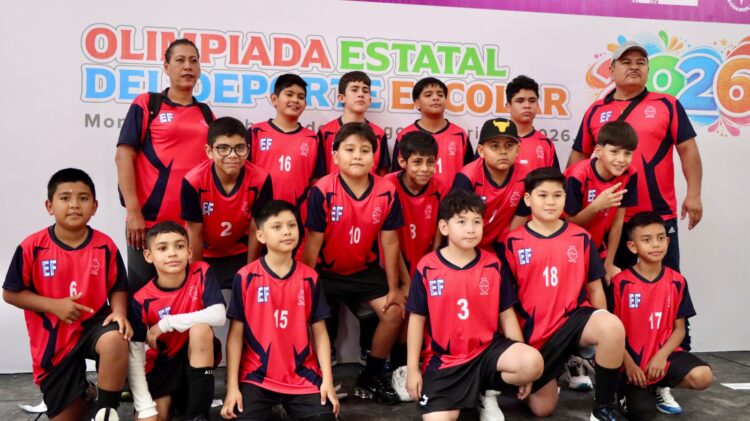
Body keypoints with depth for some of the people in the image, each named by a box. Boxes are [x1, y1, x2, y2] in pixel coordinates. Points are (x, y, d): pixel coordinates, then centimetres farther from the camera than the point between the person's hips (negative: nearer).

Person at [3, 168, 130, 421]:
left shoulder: (105, 246, -8)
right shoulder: (32, 247, -11)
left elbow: (118, 288, 2)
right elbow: (10, 293, -4)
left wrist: (119, 312, -20)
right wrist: (54, 305, -17)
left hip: (94, 324, 0)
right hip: (53, 340, 0)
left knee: (116, 340, -38)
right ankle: (82, 394, 42)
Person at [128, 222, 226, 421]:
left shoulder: (201, 273, -14)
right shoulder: (142, 300, -15)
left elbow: (219, 316, -28)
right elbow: (134, 356, -17)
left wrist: (167, 323, -26)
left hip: (199, 357, 0)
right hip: (162, 364, 0)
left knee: (201, 328, -32)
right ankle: (170, 401, 14)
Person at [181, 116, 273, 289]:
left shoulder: (260, 180, -24)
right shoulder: (193, 181, -26)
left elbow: (255, 231, -13)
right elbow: (194, 233, -15)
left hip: (240, 255, 1)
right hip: (204, 256, 0)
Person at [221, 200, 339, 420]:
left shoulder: (310, 278, 2)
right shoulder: (245, 277, -4)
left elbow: (319, 331, 4)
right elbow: (236, 333, -2)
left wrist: (327, 380, -4)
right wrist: (232, 386, -7)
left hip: (303, 376, 2)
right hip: (256, 376, -2)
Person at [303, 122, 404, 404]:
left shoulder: (387, 192, -13)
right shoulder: (322, 191, -21)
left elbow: (389, 242, -6)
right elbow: (313, 242, -15)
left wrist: (394, 288, -3)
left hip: (365, 269, 3)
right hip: (326, 271, -3)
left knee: (395, 312, -6)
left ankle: (372, 375, 15)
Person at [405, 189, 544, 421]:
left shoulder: (493, 265, -1)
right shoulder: (426, 268, -6)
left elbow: (506, 314, 5)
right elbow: (417, 319, 0)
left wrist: (521, 358, 3)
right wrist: (413, 369, 0)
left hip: (488, 350, 2)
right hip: (444, 359, -1)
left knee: (533, 363, -26)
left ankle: (488, 391, 3)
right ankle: (465, 393, 14)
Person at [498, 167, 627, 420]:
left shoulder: (581, 238, 2)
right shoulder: (512, 243, -3)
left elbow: (594, 288, 8)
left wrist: (602, 330, 2)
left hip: (573, 319, 0)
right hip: (535, 332, 0)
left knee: (613, 326, -34)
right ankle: (562, 366, 34)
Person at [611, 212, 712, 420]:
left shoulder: (677, 281, 0)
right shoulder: (621, 283, -10)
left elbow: (679, 329, 2)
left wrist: (661, 356, -14)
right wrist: (629, 364, -14)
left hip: (664, 354, 3)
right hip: (633, 360, -3)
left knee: (703, 377, -23)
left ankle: (661, 387, 8)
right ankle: (628, 389, 19)